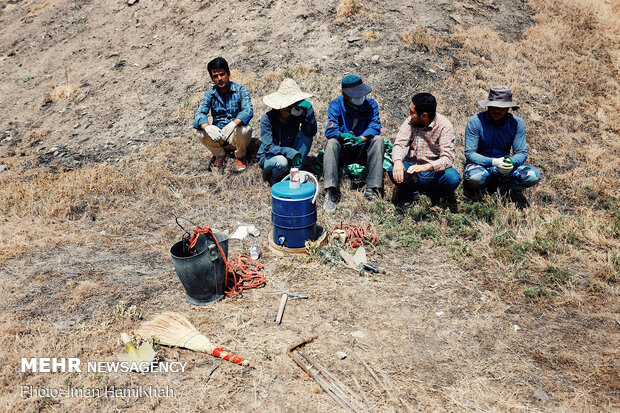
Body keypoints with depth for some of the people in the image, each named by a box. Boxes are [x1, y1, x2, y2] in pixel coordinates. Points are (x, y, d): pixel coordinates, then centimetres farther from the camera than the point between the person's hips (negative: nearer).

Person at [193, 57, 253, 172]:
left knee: (245, 130, -35)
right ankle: (220, 155, 5)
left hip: (236, 136, -2)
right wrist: (207, 127, -37)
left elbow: (248, 110, -22)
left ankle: (240, 156, -1)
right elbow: (199, 113, -12)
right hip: (217, 136, 2)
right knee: (201, 132, -26)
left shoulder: (240, 90, -6)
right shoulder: (209, 94, 2)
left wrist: (233, 124, -43)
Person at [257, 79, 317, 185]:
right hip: (268, 157, -4)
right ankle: (273, 177, -2)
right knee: (282, 162, -39)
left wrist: (308, 110, -32)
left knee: (305, 134, -18)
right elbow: (268, 148, -24)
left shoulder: (297, 115, -10)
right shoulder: (267, 118, -18)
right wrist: (289, 152, -38)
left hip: (290, 156, 4)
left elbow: (311, 132, -23)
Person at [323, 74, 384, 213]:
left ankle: (372, 189, -35)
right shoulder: (336, 105, -3)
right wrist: (343, 136, -37)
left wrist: (361, 139, -35)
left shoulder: (371, 104, 0)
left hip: (363, 150, 1)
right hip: (343, 152, -1)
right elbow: (330, 130, -14)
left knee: (378, 139, -27)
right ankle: (331, 192, -39)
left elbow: (375, 126, -14)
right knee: (331, 143, -30)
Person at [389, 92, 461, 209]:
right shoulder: (410, 121, -3)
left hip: (434, 170, -2)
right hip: (412, 166, 2)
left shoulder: (444, 126, -14)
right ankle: (408, 192, 1)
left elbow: (447, 157, -23)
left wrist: (426, 167, -43)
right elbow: (399, 144, -10)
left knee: (453, 178, -32)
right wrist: (397, 161, -34)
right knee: (393, 171, -29)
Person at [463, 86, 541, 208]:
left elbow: (522, 152, -5)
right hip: (480, 165, -3)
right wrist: (494, 162, -33)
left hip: (504, 170, 3)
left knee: (533, 176, -22)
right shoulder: (475, 122, -13)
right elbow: (469, 153, -17)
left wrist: (511, 162, -30)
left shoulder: (517, 123, -4)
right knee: (475, 177, -40)